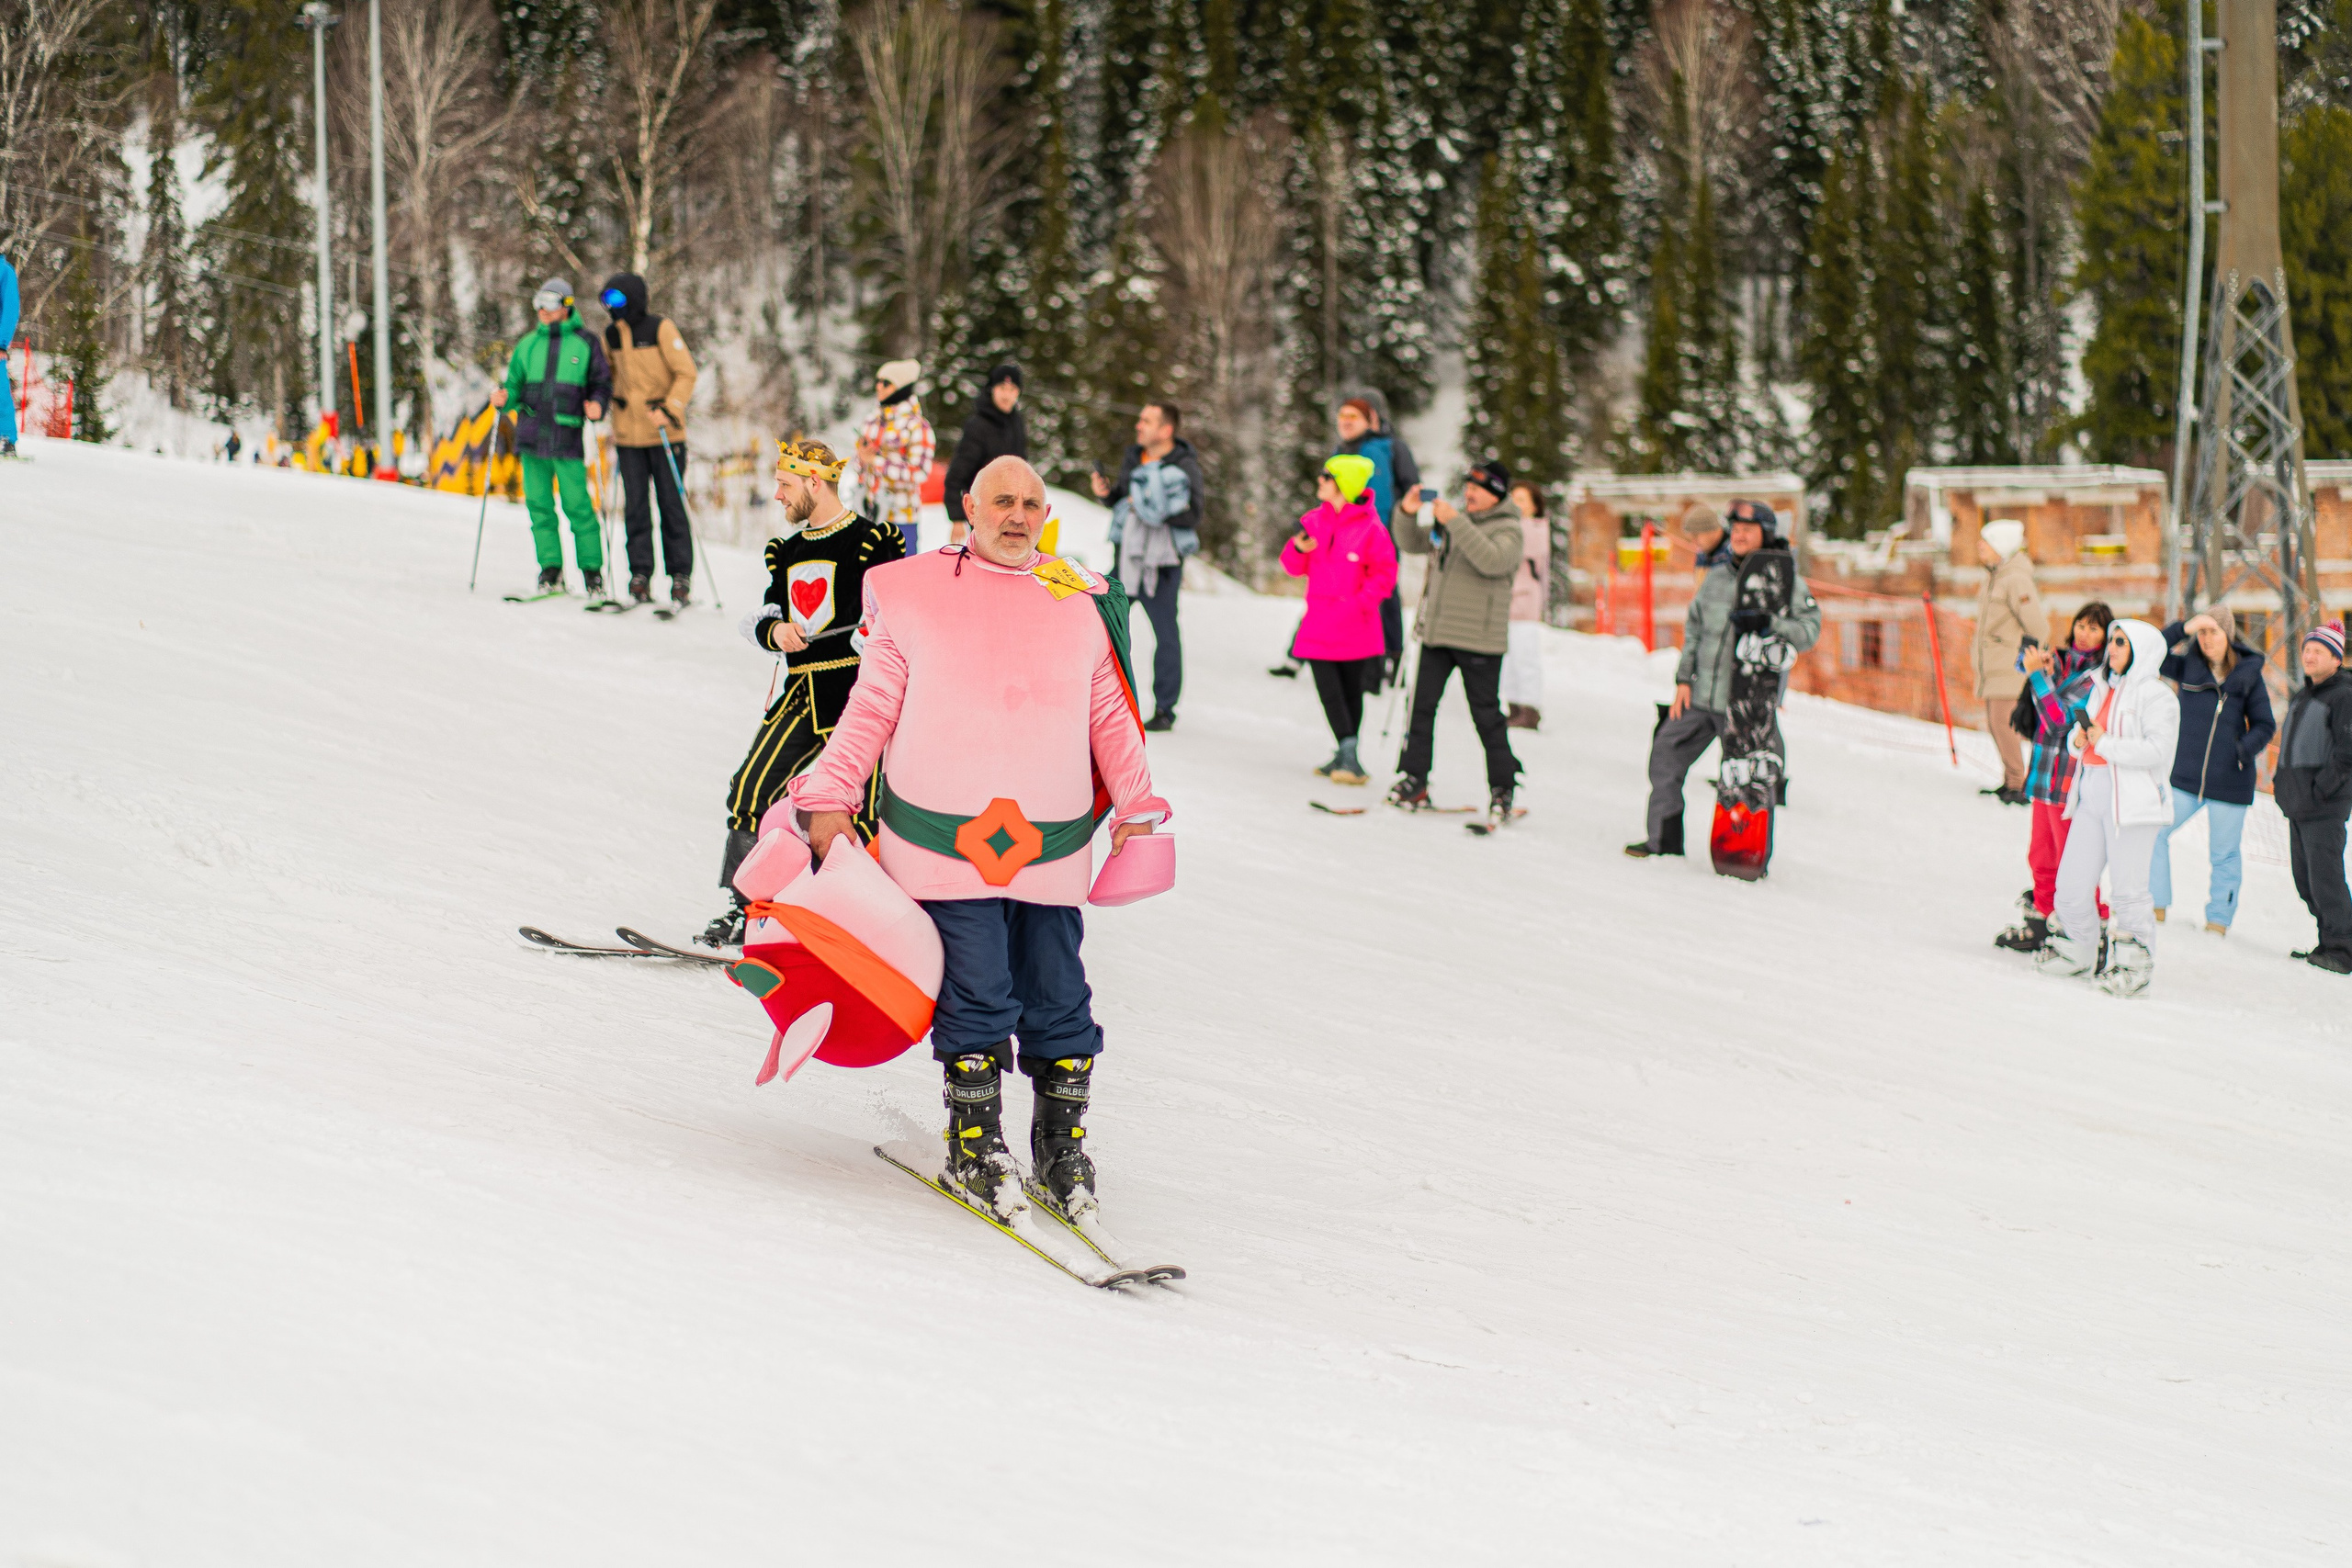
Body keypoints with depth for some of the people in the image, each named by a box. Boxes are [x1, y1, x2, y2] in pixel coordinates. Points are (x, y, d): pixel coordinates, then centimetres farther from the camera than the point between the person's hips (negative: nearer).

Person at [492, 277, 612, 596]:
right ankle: (550, 570, 9)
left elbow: (602, 382, 7)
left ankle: (592, 570, -1)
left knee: (577, 504, -7)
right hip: (531, 436, 4)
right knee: (539, 504, 2)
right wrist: (505, 397, -3)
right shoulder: (528, 345, 15)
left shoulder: (585, 344, 5)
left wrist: (597, 406, -13)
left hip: (567, 435, -4)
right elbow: (516, 385, 19)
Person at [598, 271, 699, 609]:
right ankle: (640, 578, 4)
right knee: (634, 507, 1)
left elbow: (686, 373, -7)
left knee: (672, 504, -2)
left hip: (664, 432, -5)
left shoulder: (661, 329, -6)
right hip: (629, 435, 5)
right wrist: (614, 422, 15)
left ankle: (680, 577, 3)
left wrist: (669, 410, -17)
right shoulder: (612, 335, 10)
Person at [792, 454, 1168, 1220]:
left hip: (1050, 844, 2)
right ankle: (976, 1146, 9)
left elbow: (1111, 717, 16)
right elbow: (871, 708, 7)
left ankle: (1063, 1145, 16)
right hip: (945, 839, -2)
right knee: (976, 999, -5)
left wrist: (1136, 810, 13)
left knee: (1058, 1000, 3)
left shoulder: (1083, 604, 10)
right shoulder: (912, 594, 3)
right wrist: (831, 797, 2)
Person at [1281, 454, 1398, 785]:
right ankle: (1347, 755, 5)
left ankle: (1349, 757, 13)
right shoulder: (1313, 522, 5)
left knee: (1352, 693, 8)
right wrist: (1298, 549, -11)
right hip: (1319, 629, 4)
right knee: (1329, 693, -2)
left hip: (1355, 630, -4)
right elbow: (1295, 567, 11)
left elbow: (1385, 574, -6)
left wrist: (1361, 603, -16)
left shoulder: (1370, 528, -10)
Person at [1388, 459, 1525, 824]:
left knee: (1486, 715, -1)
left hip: (1479, 639, -6)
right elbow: (1414, 544, 19)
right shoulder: (1453, 521, 14)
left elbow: (1491, 561, -24)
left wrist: (1454, 521, -28)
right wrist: (1407, 514, -1)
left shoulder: (1508, 530, -5)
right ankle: (1413, 783, 11)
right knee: (1421, 706, 4)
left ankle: (1502, 792, 7)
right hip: (1437, 631, 6)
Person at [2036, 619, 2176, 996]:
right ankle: (2077, 953, 23)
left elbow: (2157, 750, -18)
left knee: (2127, 888, -6)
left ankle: (2133, 964, 2)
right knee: (2072, 883, 8)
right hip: (2092, 797, 8)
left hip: (2131, 802, -8)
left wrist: (2105, 743, -17)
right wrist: (2078, 739, 0)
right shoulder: (2101, 689, 17)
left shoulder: (2155, 695, -7)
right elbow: (2080, 732, 24)